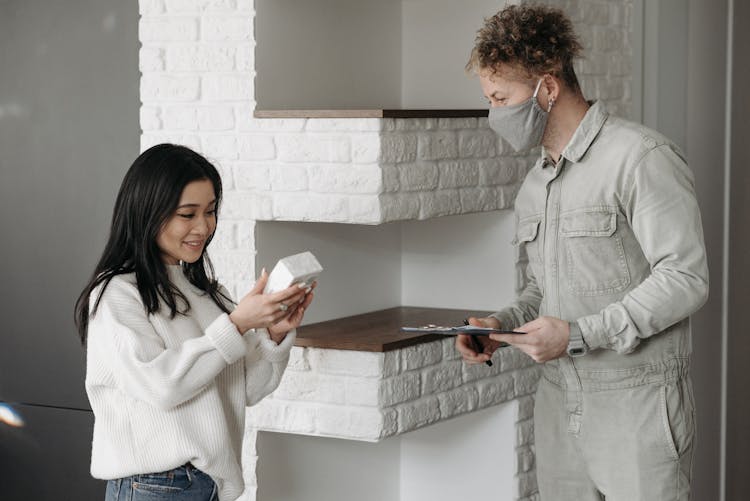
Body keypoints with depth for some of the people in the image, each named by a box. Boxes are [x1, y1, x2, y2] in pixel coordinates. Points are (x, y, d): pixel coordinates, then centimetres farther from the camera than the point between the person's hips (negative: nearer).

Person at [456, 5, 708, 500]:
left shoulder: (641, 157, -10)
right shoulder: (534, 187, 16)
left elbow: (684, 278, -15)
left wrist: (579, 334, -19)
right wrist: (502, 326, 3)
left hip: (637, 406, -7)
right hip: (559, 410, 7)